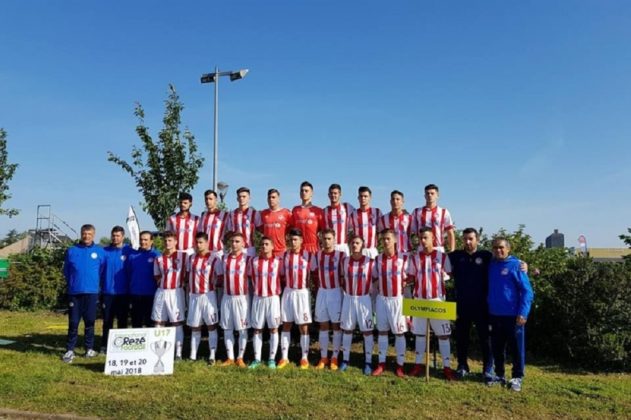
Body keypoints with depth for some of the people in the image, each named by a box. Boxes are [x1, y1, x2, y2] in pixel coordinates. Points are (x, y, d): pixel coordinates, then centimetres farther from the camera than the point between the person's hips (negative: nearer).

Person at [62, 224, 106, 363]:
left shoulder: (100, 251, 1)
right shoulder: (71, 251, 3)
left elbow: (103, 270, 11)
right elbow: (66, 270, 12)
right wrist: (72, 283, 13)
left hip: (91, 292, 0)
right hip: (74, 292, 0)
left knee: (90, 321, 7)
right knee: (73, 322, 2)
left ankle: (90, 349, 17)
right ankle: (70, 350, 8)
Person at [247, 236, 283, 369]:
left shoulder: (278, 261, -2)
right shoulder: (254, 261, 2)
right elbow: (250, 278, 9)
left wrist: (279, 291, -1)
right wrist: (255, 289, 3)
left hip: (273, 298, -1)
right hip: (258, 298, 1)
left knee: (274, 328, 4)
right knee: (257, 329, 7)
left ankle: (272, 359, 13)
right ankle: (257, 359, 15)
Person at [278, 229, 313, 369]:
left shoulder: (308, 255, -7)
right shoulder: (284, 255, 3)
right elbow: (282, 275, 11)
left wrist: (308, 285, -1)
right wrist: (287, 284, 5)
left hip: (302, 293, -3)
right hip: (288, 293, 3)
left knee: (303, 326, 3)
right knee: (286, 325, 8)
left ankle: (304, 357, 13)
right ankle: (284, 357, 16)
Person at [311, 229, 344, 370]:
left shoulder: (341, 255, -9)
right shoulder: (317, 255, 2)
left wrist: (340, 288, -5)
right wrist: (321, 285, 7)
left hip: (336, 292, -3)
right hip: (322, 292, 3)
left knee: (336, 325, 3)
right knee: (323, 325, 9)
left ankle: (335, 357, 13)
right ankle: (323, 357, 17)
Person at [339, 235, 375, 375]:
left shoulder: (370, 262, -8)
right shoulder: (344, 261, 1)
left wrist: (371, 292, -3)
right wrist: (346, 290, 5)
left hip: (364, 299, -2)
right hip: (348, 298, 3)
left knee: (367, 330, 3)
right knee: (347, 329, 10)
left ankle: (368, 362, 14)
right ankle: (345, 359, 22)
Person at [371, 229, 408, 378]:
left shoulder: (403, 258, -8)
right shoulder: (377, 259, 2)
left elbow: (406, 280, -2)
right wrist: (379, 291, 3)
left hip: (398, 299, -3)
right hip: (382, 299, 3)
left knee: (399, 332, 4)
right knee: (382, 331, 10)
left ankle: (400, 365, 13)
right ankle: (381, 363, 19)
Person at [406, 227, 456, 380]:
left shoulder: (442, 256, -4)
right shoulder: (415, 257, 3)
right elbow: (411, 278, 7)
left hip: (437, 300, -2)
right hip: (419, 300, 3)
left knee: (443, 334, 2)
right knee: (419, 333, 10)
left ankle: (447, 367, 10)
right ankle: (419, 364, 20)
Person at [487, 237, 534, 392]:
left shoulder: (516, 265, -8)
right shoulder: (491, 266, 7)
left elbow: (527, 291, -11)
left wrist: (523, 313, -18)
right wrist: (487, 311, 8)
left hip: (513, 315, -5)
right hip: (495, 315, 5)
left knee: (516, 348, 5)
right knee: (497, 348, 13)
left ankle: (517, 377, 17)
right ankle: (499, 374, 26)